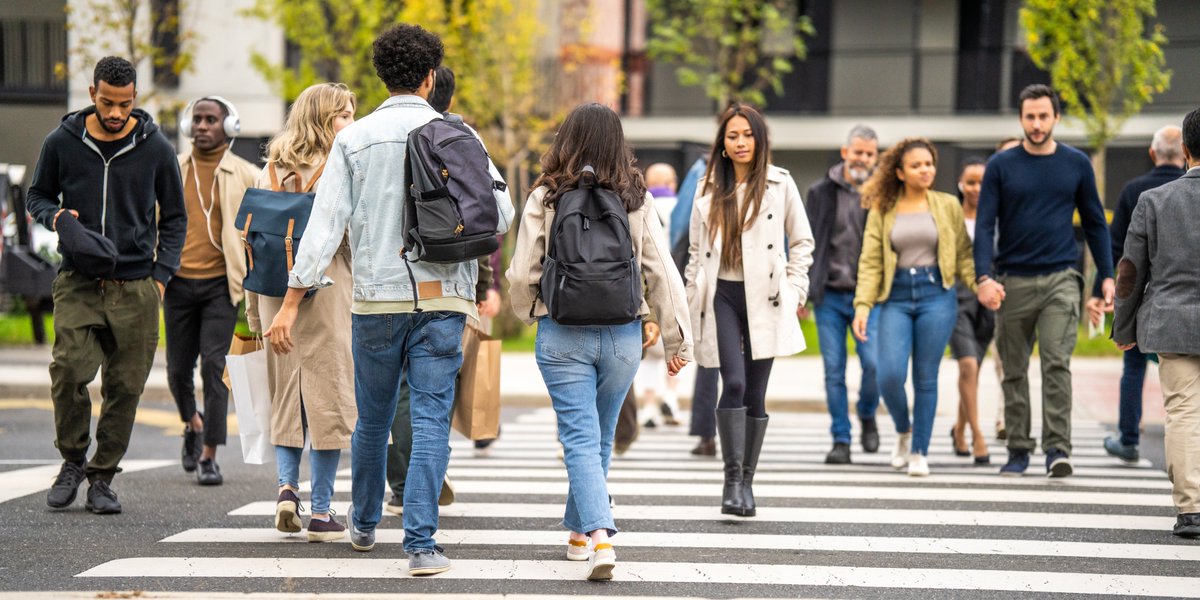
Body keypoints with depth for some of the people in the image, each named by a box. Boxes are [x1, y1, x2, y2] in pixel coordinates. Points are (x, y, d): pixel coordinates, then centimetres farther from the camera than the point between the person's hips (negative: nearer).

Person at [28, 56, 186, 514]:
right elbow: (37, 196, 17)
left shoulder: (155, 148, 3)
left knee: (125, 386, 0)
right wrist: (57, 217, -6)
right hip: (78, 283, 0)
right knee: (69, 370, -16)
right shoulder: (62, 143, 3)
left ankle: (102, 476, 12)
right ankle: (72, 461, 5)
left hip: (136, 288, 0)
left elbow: (174, 217, 12)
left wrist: (162, 274, 2)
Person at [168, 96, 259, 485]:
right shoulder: (172, 171, 10)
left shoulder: (245, 175, 3)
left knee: (214, 366, -11)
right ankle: (192, 424, 39)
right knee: (178, 369, 8)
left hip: (220, 283, -3)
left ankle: (209, 456, -6)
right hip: (179, 282, 3)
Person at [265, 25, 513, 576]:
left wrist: (291, 303, -4)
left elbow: (325, 223, -4)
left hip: (377, 301, 1)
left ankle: (364, 525, 35)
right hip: (442, 299, -1)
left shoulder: (355, 139, 0)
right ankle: (421, 544, -11)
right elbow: (500, 214, -2)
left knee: (372, 420, 17)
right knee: (430, 421, -2)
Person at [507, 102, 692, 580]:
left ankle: (599, 535, -19)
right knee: (601, 437, 18)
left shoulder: (544, 198, -6)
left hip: (562, 333, -2)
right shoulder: (636, 199, -2)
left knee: (580, 438, -1)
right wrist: (678, 339, 4)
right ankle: (579, 531, 30)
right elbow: (662, 273, -3)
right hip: (623, 334, 2)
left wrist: (527, 313, 16)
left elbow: (522, 274, -5)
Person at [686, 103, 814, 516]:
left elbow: (802, 242, 11)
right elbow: (696, 251, 15)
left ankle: (747, 481, 13)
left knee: (755, 393, 3)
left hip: (764, 298, 0)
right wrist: (693, 303, 10)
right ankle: (732, 476, -12)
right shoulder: (709, 190, 11)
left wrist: (794, 291, 2)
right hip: (722, 296, 0)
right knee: (734, 383, -16)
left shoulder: (780, 184, 5)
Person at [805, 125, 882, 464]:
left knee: (873, 362, -14)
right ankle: (841, 440, 9)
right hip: (830, 295, 1)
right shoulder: (821, 192, 7)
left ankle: (867, 416, 15)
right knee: (833, 370, 1)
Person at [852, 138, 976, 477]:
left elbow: (964, 254, 8)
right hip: (896, 297, 0)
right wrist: (863, 305, -7)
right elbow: (870, 261, 3)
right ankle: (903, 431, 18)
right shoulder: (882, 210, 7)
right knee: (890, 374, -12)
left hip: (936, 295, 0)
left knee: (926, 377, 1)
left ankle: (919, 452, 11)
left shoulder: (947, 206, 8)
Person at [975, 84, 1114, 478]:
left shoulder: (1076, 164, 6)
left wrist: (1106, 275, 6)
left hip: (1060, 280, -1)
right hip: (1013, 283, 1)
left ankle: (1057, 450, -15)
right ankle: (1018, 450, 17)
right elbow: (984, 225, -1)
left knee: (1057, 363, -13)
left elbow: (1094, 223, 13)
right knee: (1014, 371, 7)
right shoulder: (1002, 166, 3)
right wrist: (985, 277, -14)